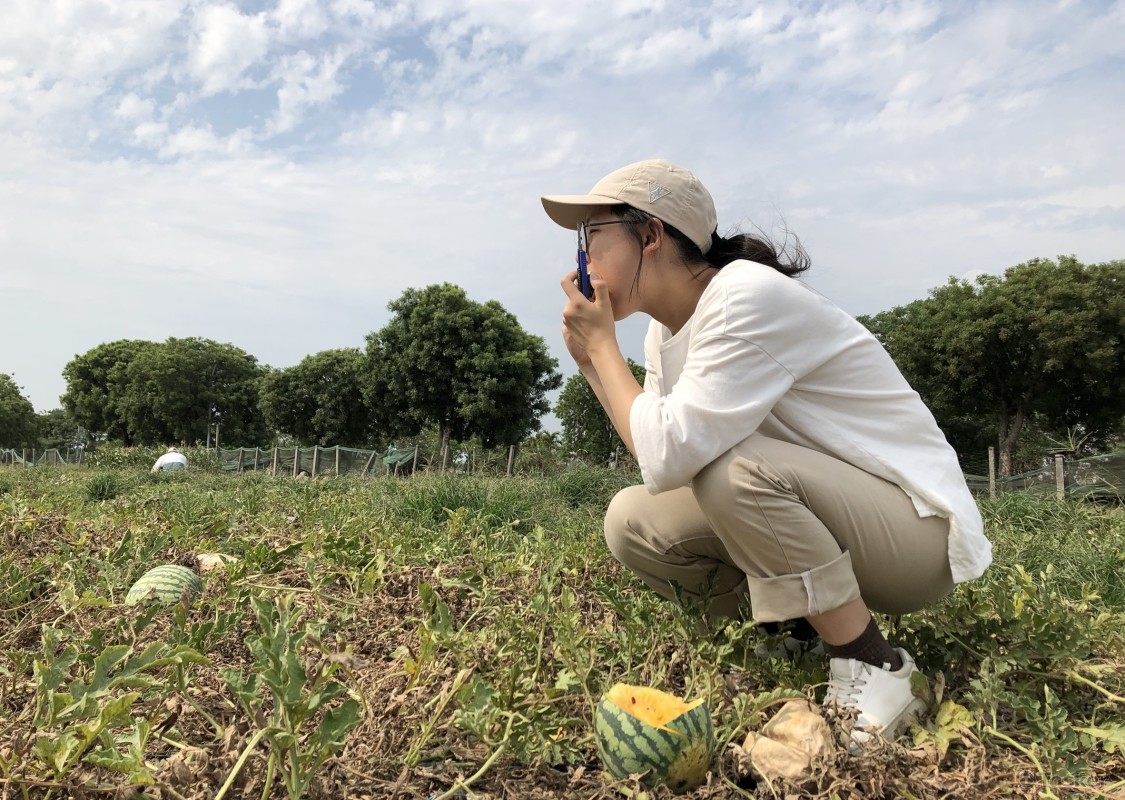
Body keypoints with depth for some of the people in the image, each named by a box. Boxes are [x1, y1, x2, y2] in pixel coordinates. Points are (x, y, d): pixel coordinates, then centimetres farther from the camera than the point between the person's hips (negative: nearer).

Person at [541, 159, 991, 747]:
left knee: (732, 467, -33)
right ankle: (803, 627, 6)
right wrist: (591, 362, -6)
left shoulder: (747, 297, -24)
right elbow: (660, 469, -2)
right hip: (820, 514, 8)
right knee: (632, 520, -7)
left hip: (919, 529, -7)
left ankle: (872, 667, -13)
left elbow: (668, 459, -32)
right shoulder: (669, 327, 3)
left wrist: (603, 343, -18)